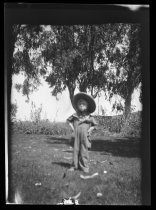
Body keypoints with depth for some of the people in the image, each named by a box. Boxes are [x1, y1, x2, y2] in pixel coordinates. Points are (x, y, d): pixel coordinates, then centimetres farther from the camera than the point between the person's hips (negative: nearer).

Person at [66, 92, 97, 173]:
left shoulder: (89, 117, 1)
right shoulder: (75, 115, 4)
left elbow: (95, 124, 12)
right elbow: (68, 120, 20)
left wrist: (90, 130, -1)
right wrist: (72, 127, 9)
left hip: (85, 137, -2)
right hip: (76, 136, 2)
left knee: (84, 151, 0)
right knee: (76, 150, 3)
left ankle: (85, 167, 6)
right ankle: (75, 165, 12)